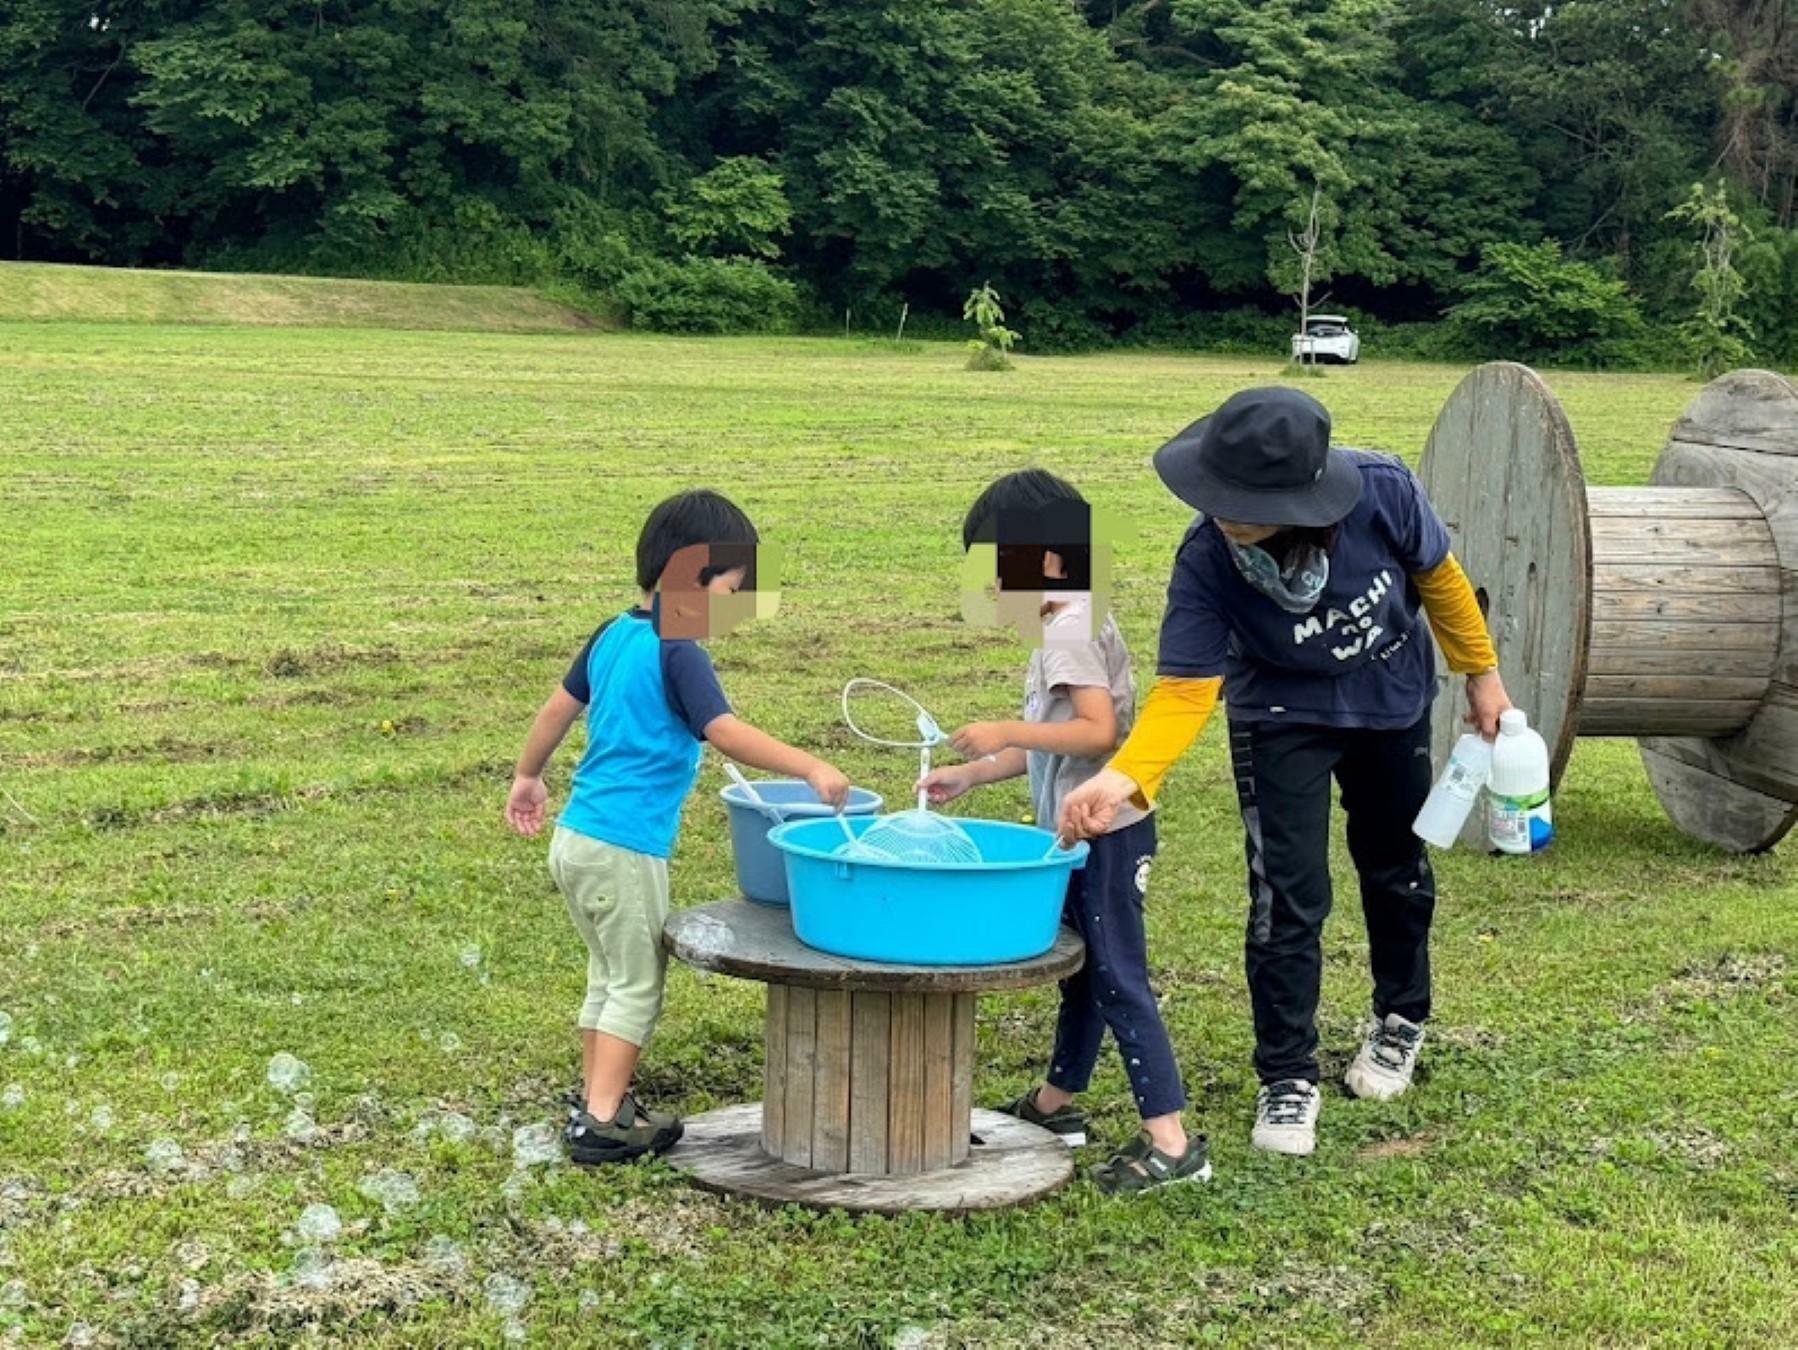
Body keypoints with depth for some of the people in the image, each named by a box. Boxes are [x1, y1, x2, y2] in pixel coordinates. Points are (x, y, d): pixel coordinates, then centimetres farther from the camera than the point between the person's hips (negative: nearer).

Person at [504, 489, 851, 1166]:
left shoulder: (613, 635, 9)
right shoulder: (677, 652, -15)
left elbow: (559, 707, 18)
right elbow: (725, 732, -25)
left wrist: (527, 777, 30)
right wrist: (809, 768, -27)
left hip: (575, 837, 9)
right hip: (625, 849, -9)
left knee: (609, 975, 21)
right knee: (638, 987, 2)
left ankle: (594, 1097, 28)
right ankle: (602, 1121, 1)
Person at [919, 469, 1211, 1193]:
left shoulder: (1070, 629, -17)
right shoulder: (1066, 625, 14)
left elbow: (1098, 731, -27)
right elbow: (1052, 745, 17)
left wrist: (1007, 732, -24)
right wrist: (970, 776, 14)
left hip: (1105, 833, -11)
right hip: (1086, 833, 11)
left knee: (1116, 978, -9)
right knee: (1083, 969, 20)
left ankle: (1171, 1141, -8)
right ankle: (1054, 1103, 34)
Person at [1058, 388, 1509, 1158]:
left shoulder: (1383, 494, -33)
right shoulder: (1206, 561, -35)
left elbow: (1437, 577, -12)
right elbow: (1184, 689, -35)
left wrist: (1480, 672, 2)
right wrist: (1123, 779, -53)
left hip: (1393, 700, 2)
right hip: (1283, 717, -2)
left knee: (1393, 864, 20)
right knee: (1287, 894, -8)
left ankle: (1401, 1020, 46)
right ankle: (1287, 1080, 10)